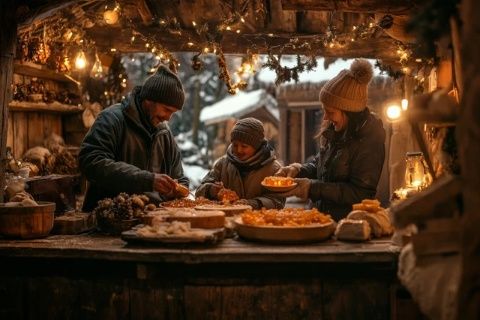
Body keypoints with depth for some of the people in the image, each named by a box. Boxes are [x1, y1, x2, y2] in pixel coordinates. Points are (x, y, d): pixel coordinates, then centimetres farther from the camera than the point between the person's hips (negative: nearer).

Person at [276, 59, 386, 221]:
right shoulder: (336, 128, 7)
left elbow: (361, 194, -16)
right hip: (324, 217, 7)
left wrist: (312, 188, -17)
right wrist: (298, 170, 2)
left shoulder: (369, 140, -15)